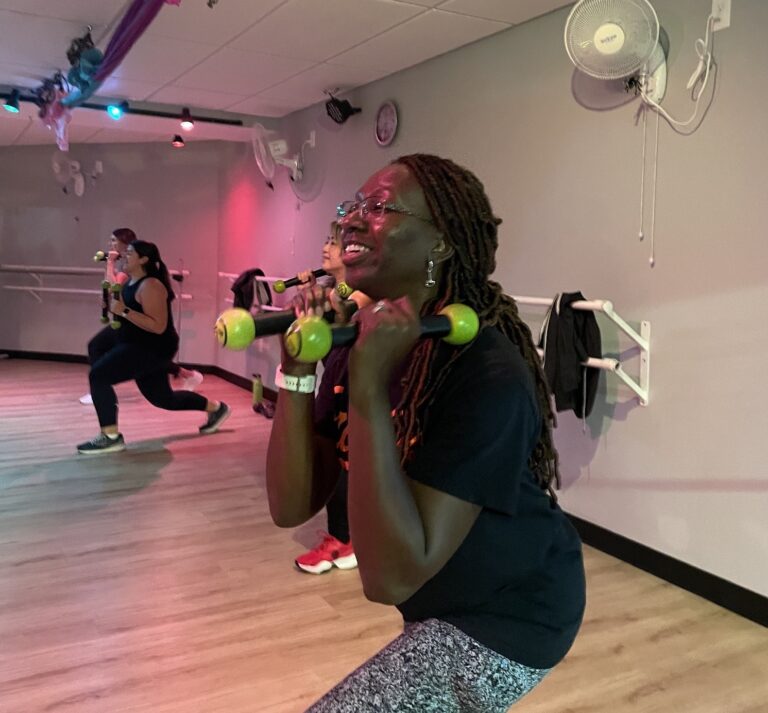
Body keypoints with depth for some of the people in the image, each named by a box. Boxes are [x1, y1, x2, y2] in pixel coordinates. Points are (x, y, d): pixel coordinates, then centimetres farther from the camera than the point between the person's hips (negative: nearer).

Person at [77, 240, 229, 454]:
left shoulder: (150, 286, -20)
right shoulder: (130, 281, 9)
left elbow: (158, 326, -27)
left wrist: (124, 311, -28)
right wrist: (112, 301, 6)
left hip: (154, 348, -10)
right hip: (140, 346, 11)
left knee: (98, 375, -20)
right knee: (163, 398, 21)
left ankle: (111, 437, -14)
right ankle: (216, 408, 37)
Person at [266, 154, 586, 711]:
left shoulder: (488, 376, -31)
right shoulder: (362, 342, -8)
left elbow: (391, 577, -34)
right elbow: (292, 507, -12)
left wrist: (369, 387, -39)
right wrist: (298, 368, -23)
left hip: (507, 617, -7)